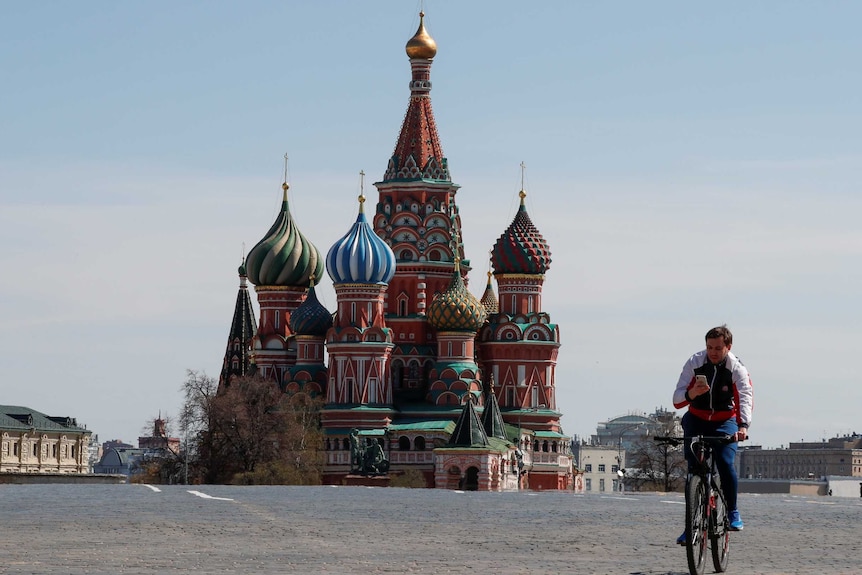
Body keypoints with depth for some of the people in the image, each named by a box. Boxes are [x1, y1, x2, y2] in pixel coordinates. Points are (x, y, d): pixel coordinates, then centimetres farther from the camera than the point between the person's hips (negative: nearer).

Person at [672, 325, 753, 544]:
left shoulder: (737, 368, -16)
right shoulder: (695, 363, -14)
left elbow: (745, 397, -30)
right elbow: (677, 400, -16)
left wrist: (743, 425, -48)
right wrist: (691, 393, -39)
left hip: (725, 422, -1)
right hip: (696, 421, 1)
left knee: (726, 463, -22)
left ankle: (733, 512, -2)